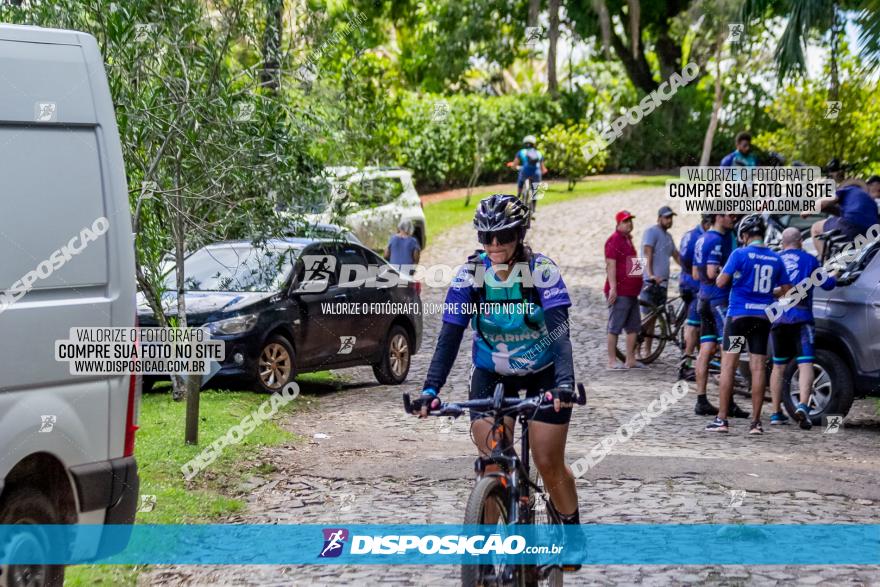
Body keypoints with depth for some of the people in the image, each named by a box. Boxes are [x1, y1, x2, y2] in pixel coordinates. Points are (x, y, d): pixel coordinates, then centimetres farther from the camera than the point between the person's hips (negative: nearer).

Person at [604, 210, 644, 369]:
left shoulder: (628, 240, 18)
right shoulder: (614, 240, -11)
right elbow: (611, 265, -18)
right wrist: (613, 288, -23)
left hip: (631, 292, 10)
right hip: (619, 292, -10)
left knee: (634, 327, 12)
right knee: (615, 327, -5)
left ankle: (631, 360, 17)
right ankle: (612, 361, -2)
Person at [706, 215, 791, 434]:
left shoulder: (740, 254, -8)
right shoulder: (776, 259, 5)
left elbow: (721, 282, -10)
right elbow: (786, 289, 8)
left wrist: (733, 276, 11)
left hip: (739, 315, -4)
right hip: (763, 317, 4)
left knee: (728, 366, 2)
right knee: (758, 368, 5)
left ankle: (721, 419, 0)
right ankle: (756, 422, 5)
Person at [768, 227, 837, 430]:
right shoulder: (808, 260, 3)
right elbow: (826, 284, 9)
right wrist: (833, 277, 30)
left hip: (777, 320, 4)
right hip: (800, 319, -3)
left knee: (778, 366, 16)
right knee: (805, 364, -9)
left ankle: (776, 413, 19)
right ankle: (803, 405, -30)